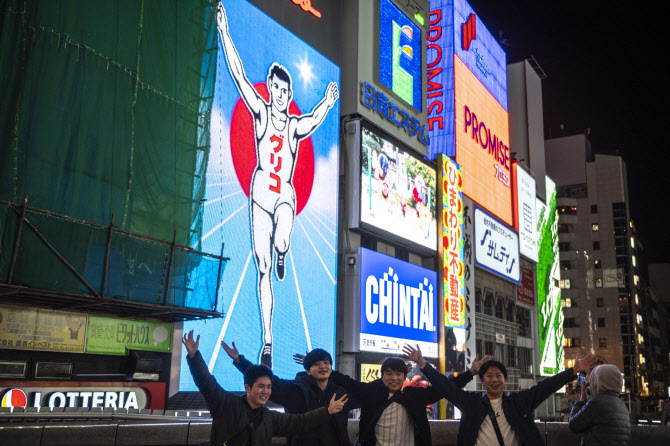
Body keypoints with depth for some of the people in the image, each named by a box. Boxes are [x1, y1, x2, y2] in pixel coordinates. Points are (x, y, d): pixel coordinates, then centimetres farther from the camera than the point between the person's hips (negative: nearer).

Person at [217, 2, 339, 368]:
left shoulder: (296, 125, 11)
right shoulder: (260, 111, 4)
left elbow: (314, 121, -4)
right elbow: (239, 75, 0)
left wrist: (327, 104, -16)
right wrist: (224, 33, -5)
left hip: (286, 195, 0)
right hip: (261, 193, 0)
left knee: (281, 243, -30)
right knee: (263, 269, -2)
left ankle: (282, 254, 12)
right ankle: (267, 340, 5)